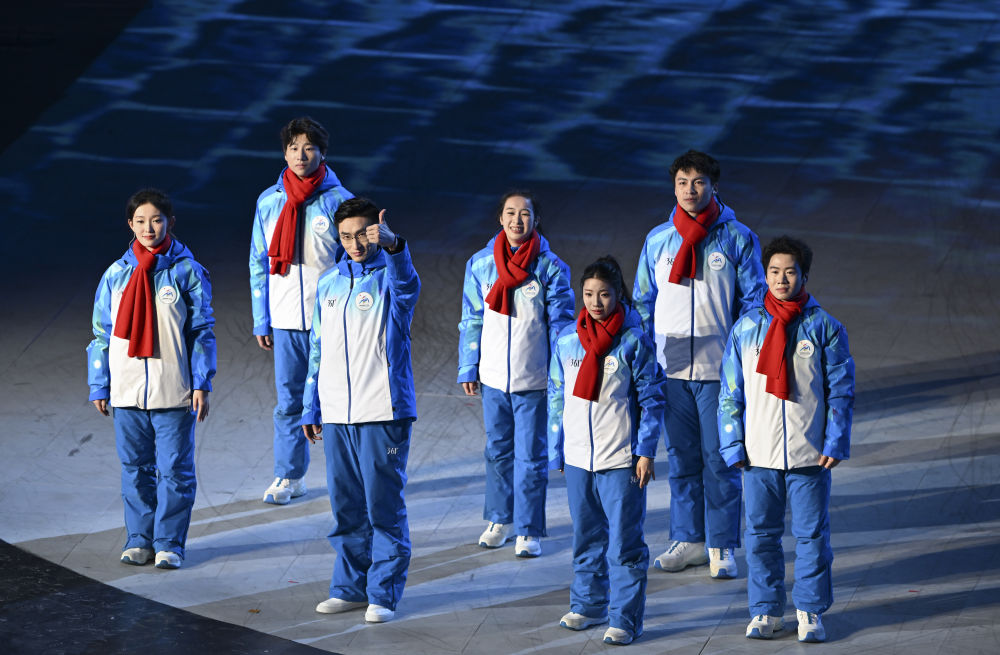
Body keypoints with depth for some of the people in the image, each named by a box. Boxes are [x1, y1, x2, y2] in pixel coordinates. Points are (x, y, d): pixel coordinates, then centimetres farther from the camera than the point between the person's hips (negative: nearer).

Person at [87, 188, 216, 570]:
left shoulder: (187, 272, 0)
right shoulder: (116, 274, 6)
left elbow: (202, 332, 2)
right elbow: (102, 334, 11)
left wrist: (202, 384, -4)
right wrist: (99, 387, 8)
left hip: (174, 392, -2)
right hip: (126, 392, 2)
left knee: (174, 469, 0)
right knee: (135, 469, 8)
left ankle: (169, 543, 8)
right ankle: (139, 539, 17)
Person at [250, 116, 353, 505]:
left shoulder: (339, 201, -2)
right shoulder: (269, 202, 5)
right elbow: (259, 264, 10)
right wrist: (261, 322, 7)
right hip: (286, 321, 2)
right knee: (289, 400, 3)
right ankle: (288, 477, 11)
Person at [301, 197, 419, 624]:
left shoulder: (390, 277, -4)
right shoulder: (329, 284, 12)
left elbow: (406, 284, -31)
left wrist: (392, 244, -52)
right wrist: (310, 409, 15)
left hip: (383, 413, -5)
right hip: (336, 415, 5)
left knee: (384, 507, -2)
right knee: (345, 507, 11)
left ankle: (383, 593, 5)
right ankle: (351, 586, 21)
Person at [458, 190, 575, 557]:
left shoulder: (550, 268, -5)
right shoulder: (480, 265, 2)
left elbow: (560, 322, -2)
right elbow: (472, 320, 8)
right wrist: (468, 369, 6)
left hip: (534, 377, -3)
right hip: (493, 376, 3)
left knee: (531, 454, 0)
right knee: (498, 449, 14)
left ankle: (529, 530, 9)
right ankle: (499, 519, 30)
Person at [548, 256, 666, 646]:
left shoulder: (633, 343, -7)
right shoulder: (567, 342, 5)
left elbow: (652, 401, -4)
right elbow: (557, 399, 13)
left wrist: (646, 452, -8)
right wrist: (556, 451, 12)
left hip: (620, 459, -4)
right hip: (578, 457, 4)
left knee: (624, 542, -2)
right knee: (586, 539, 16)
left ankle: (624, 618, 3)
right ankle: (588, 605, 29)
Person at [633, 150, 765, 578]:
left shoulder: (737, 238, 0)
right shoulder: (657, 240, 7)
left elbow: (753, 301, 2)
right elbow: (644, 302, 14)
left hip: (719, 367, -3)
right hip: (670, 367, 3)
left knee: (720, 458, -1)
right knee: (681, 458, 8)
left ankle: (721, 546, 7)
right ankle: (687, 540, 17)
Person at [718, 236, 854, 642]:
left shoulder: (823, 327, 0)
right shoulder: (746, 328, 4)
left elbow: (841, 390, 1)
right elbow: (730, 391, 7)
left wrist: (835, 442, -6)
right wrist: (732, 445, 1)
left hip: (810, 454, -2)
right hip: (758, 454, 2)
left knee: (811, 534, 3)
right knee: (761, 534, 6)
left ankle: (810, 612, 14)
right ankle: (765, 611, 16)